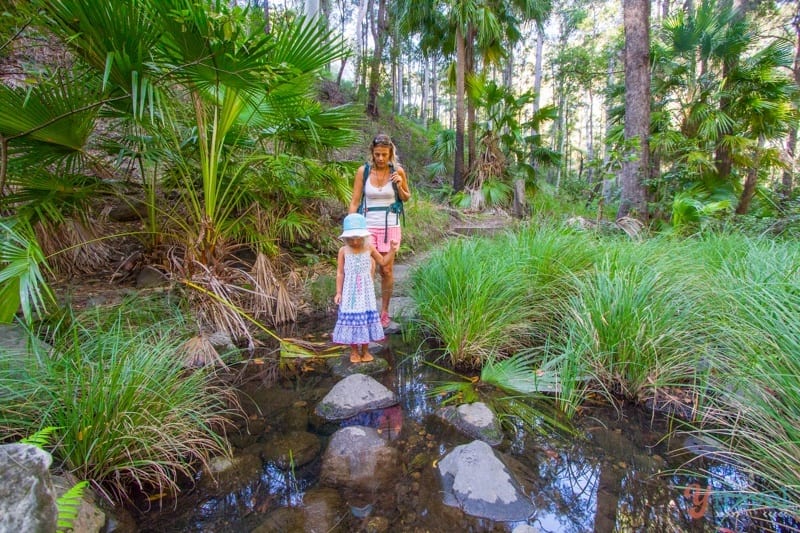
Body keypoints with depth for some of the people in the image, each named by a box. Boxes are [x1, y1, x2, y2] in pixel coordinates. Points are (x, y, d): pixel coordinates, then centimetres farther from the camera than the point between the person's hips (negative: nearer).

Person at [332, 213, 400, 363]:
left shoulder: (369, 248, -3)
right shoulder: (343, 251, -7)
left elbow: (383, 262, 11)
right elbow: (340, 273, -2)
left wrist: (392, 251, -3)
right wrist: (338, 292, -4)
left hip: (365, 291, 2)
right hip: (350, 292, -1)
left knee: (366, 318, 7)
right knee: (351, 318, 3)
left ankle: (365, 350, 23)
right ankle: (354, 351, 18)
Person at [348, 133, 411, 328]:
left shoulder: (397, 171, -2)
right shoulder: (363, 171, -3)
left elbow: (406, 198, 10)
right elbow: (354, 201, 1)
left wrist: (399, 186, -10)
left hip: (390, 226, 0)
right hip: (368, 226, 0)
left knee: (386, 270, 8)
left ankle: (384, 311, 22)